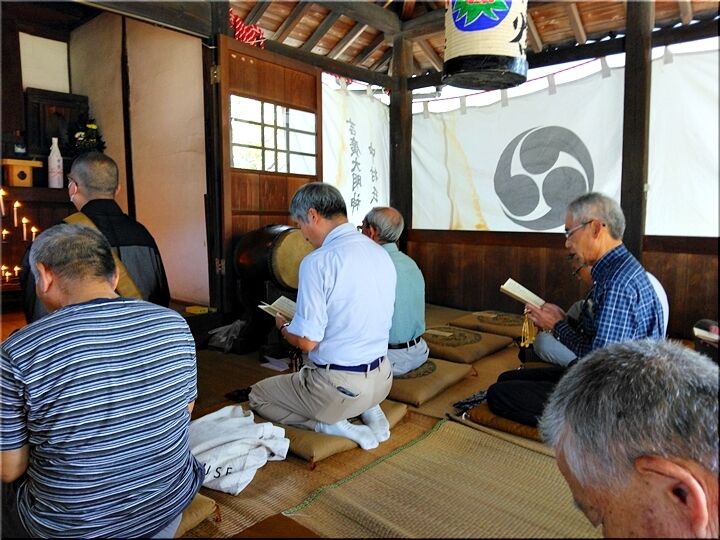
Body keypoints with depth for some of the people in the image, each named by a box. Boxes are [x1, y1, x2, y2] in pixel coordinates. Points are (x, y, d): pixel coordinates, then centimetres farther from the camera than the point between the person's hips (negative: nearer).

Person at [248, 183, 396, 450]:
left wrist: (283, 326, 2)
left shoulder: (318, 262, -21)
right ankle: (370, 410, 14)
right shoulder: (382, 254, 2)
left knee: (257, 396, 17)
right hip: (382, 379, 8)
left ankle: (334, 425, -1)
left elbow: (307, 341, -20)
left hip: (340, 387, -7)